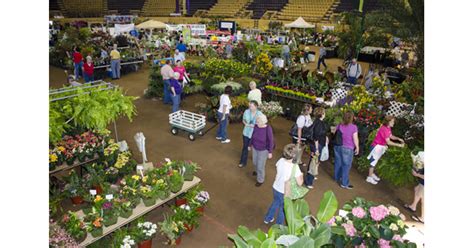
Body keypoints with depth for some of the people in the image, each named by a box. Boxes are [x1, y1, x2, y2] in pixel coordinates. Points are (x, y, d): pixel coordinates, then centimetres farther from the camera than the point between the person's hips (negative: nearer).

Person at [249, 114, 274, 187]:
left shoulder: (268, 129, -29)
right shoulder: (256, 127, -16)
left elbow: (271, 141, -20)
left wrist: (270, 152, -16)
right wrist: (250, 145, 11)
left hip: (263, 150, -5)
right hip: (255, 148, 5)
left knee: (260, 166, 6)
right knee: (255, 162, 26)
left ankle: (260, 180, 31)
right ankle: (257, 171, 59)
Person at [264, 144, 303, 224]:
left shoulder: (281, 160, -12)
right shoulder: (294, 167, -29)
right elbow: (300, 183, -22)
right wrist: (301, 176, -2)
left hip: (275, 188, 5)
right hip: (284, 192, -5)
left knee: (275, 203, 32)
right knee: (282, 209, 20)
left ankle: (268, 218, 51)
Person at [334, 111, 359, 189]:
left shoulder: (339, 125, 0)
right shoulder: (353, 127, -15)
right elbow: (355, 139, -12)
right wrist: (357, 147, 0)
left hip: (338, 146, 5)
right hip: (347, 148, -5)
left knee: (338, 162, 19)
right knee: (346, 165, 2)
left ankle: (337, 177, 35)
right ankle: (344, 183, 8)